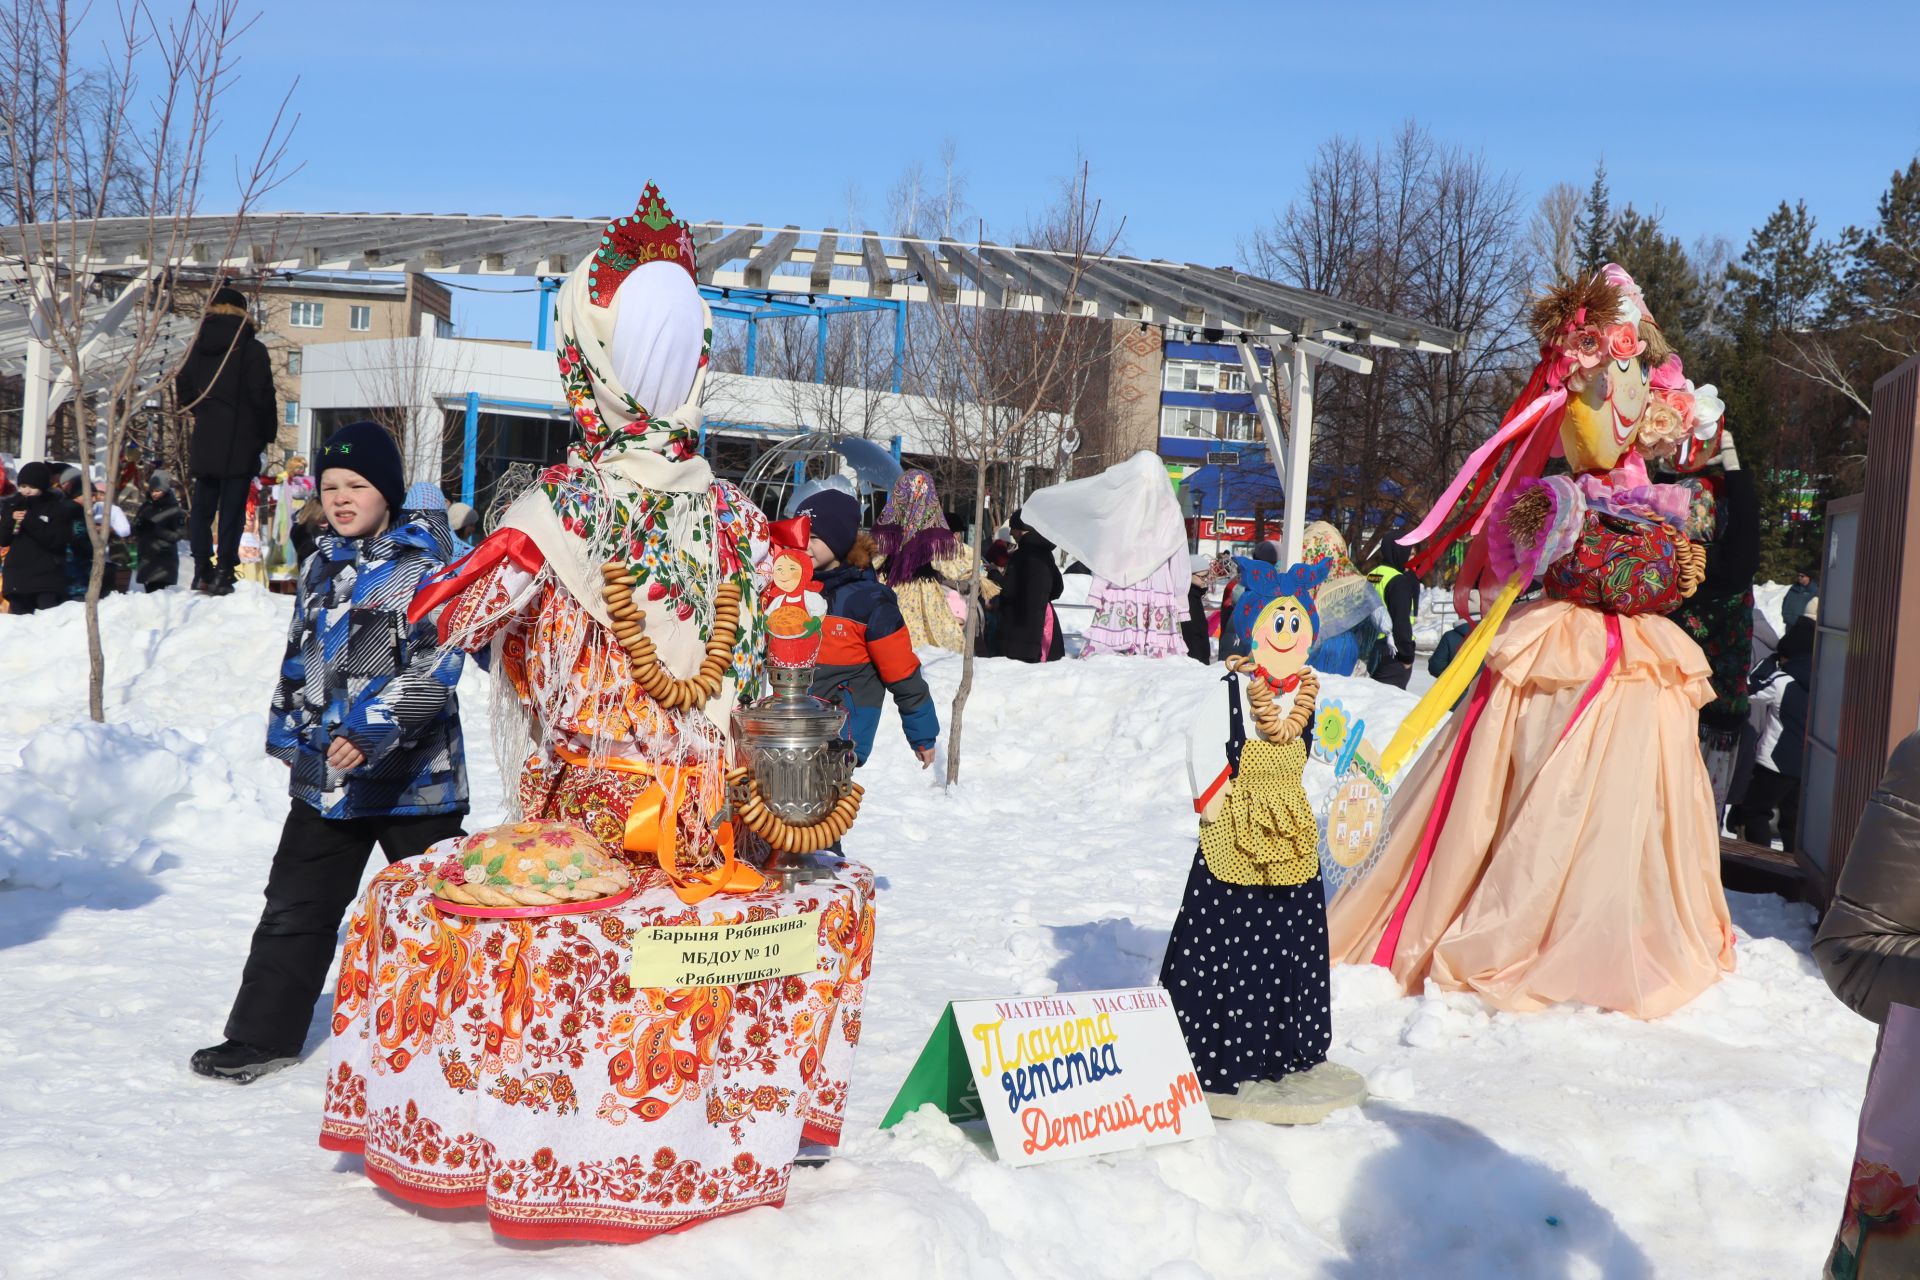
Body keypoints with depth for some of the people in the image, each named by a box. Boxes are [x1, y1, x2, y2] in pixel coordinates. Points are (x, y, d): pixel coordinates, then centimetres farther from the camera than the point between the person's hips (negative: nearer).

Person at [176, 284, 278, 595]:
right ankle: (223, 570, -6)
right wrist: (269, 432, 2)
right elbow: (262, 395, -10)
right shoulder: (251, 348, -7)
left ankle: (202, 568, 10)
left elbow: (183, 388, 13)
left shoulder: (199, 347, 8)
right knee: (232, 505, -3)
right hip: (240, 440, -4)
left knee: (203, 503, 11)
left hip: (205, 439, 4)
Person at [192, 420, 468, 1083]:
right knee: (295, 907, 11)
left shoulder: (426, 563, -11)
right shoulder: (323, 563, 11)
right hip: (325, 775, 6)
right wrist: (288, 730, 22)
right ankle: (263, 1035, 23)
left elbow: (434, 668, -20)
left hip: (413, 776, -6)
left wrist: (376, 730, -29)